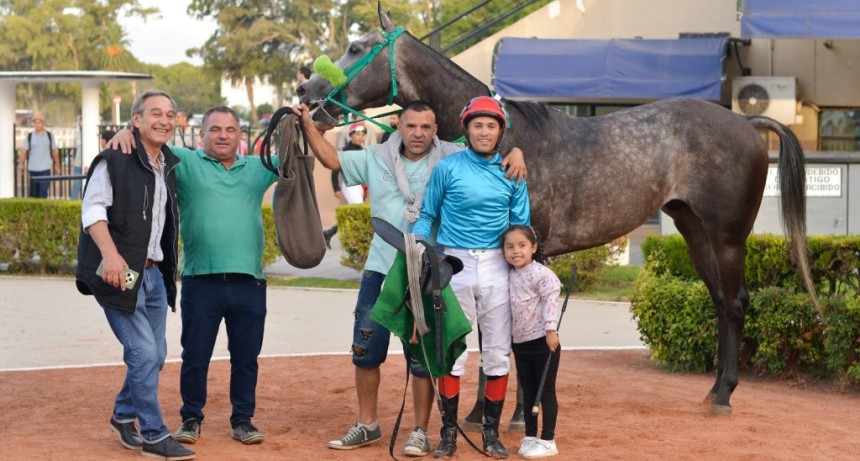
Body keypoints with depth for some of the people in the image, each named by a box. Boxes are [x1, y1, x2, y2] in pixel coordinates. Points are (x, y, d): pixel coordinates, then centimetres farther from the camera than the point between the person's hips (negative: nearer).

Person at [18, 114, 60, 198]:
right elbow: (23, 150, -3)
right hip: (33, 169, 1)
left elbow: (54, 151, 12)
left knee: (43, 192, -12)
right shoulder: (29, 136, 5)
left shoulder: (49, 136, 6)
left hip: (45, 169, -1)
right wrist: (21, 163, -16)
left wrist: (57, 166, 13)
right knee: (33, 192, 9)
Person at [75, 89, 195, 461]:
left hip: (153, 273, 8)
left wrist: (165, 268, 15)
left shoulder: (169, 165, 13)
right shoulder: (115, 159, -9)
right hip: (120, 273, -8)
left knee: (155, 355, 12)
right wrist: (110, 254, -28)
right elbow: (93, 209, -15)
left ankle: (123, 416, 32)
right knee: (144, 353, -10)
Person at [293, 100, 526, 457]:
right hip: (381, 268, 3)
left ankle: (420, 431, 14)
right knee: (365, 350, 9)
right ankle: (367, 425, 23)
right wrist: (308, 125, 0)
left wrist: (516, 153, -24)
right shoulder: (376, 159, 6)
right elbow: (331, 159, 10)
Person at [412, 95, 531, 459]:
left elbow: (521, 225, 10)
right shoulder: (446, 168, 0)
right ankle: (448, 430, 10)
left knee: (497, 353, 5)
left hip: (496, 268, 2)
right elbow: (428, 215, 5)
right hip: (453, 265, -2)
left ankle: (491, 430, 15)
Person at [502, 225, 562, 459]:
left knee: (546, 391, 0)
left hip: (542, 342, -7)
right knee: (528, 392, 13)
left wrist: (551, 329, -25)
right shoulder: (510, 276, 10)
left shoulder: (541, 273, -13)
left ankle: (548, 440, 4)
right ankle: (530, 437, 22)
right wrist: (511, 336, 16)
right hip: (520, 343, 7)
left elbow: (551, 300, -18)